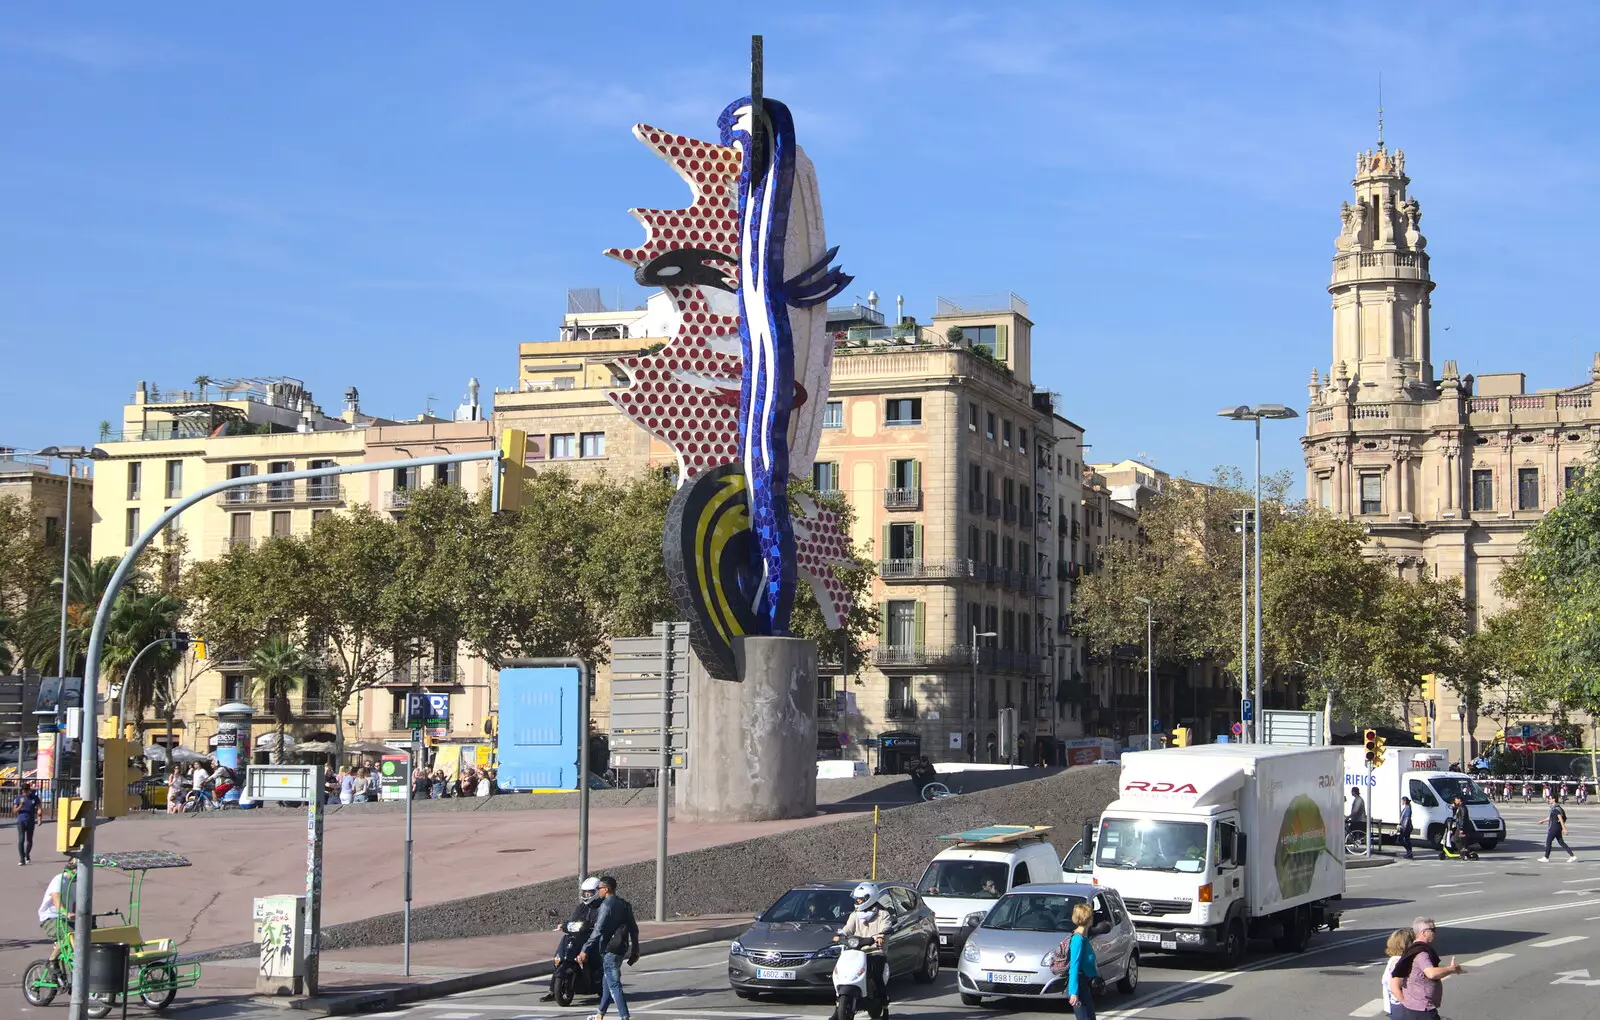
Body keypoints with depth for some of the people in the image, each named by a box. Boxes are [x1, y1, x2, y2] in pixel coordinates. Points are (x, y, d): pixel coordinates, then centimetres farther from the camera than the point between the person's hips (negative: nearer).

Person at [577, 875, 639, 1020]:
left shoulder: (606, 905, -15)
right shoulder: (624, 904, 11)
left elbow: (598, 930, -22)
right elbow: (634, 929, 14)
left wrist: (585, 950, -22)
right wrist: (635, 951, 21)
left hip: (609, 950, -9)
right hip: (621, 948, 9)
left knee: (614, 984, -7)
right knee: (607, 982, 20)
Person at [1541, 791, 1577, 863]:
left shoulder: (1556, 808, -18)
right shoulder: (1553, 807, 13)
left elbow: (1561, 819, -20)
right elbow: (1551, 817, 27)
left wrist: (1564, 828, -22)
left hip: (1555, 828, -10)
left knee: (1548, 841, -1)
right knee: (1561, 842, 10)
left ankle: (1546, 858, 6)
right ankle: (1572, 856, 9)